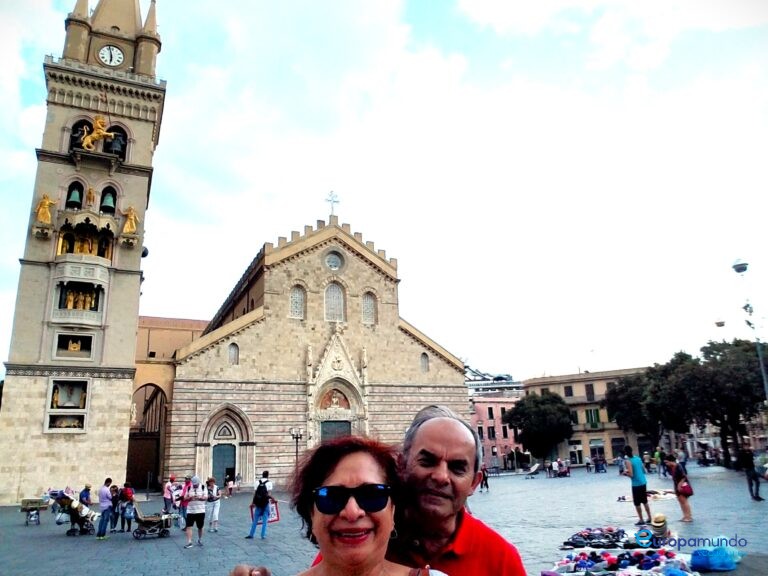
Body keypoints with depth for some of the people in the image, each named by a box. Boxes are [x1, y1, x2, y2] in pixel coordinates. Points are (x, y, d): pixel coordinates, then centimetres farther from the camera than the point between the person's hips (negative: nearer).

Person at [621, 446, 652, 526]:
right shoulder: (638, 458, 6)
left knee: (637, 503, 6)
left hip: (636, 484, -7)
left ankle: (641, 520, 12)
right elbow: (643, 470, 13)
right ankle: (649, 518, 25)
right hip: (643, 482, 7)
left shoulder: (627, 461, -16)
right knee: (645, 501, 19)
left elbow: (631, 475, -20)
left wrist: (625, 473, -1)